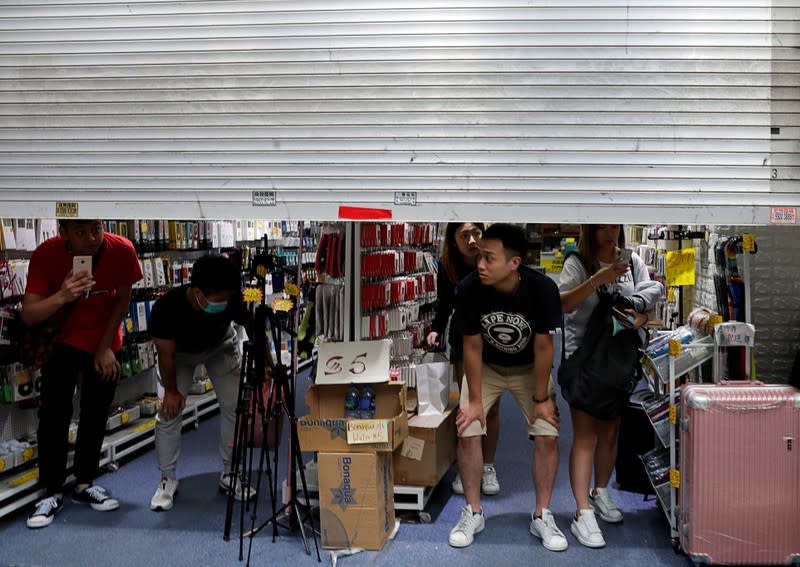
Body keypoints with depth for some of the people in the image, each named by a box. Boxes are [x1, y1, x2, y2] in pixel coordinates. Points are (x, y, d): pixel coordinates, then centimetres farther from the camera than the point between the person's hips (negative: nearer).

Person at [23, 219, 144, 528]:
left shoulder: (121, 250, -26)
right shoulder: (46, 254, -28)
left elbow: (122, 299, -9)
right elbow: (28, 315, -26)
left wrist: (105, 348, -5)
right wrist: (61, 297, -46)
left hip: (104, 342, 1)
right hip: (61, 340, -1)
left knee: (96, 414, 8)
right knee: (54, 415, -7)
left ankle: (84, 483, 24)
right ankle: (52, 492, 6)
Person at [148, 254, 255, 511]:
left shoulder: (233, 299, -36)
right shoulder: (167, 307, -40)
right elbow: (165, 352, -23)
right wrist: (171, 390, -12)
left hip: (221, 346, 2)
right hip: (179, 352, -1)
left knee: (234, 406, -5)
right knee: (169, 411, -9)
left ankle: (230, 474, 12)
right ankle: (167, 480, 8)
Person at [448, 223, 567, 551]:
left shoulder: (542, 288, -33)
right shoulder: (469, 289, -30)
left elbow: (543, 346, -21)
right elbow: (472, 346, -19)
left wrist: (540, 398, -14)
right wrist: (475, 400, -14)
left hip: (529, 368, 0)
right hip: (485, 366, 1)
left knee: (547, 436, -10)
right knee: (467, 433, -11)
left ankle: (542, 516, 9)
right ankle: (473, 513, 8)